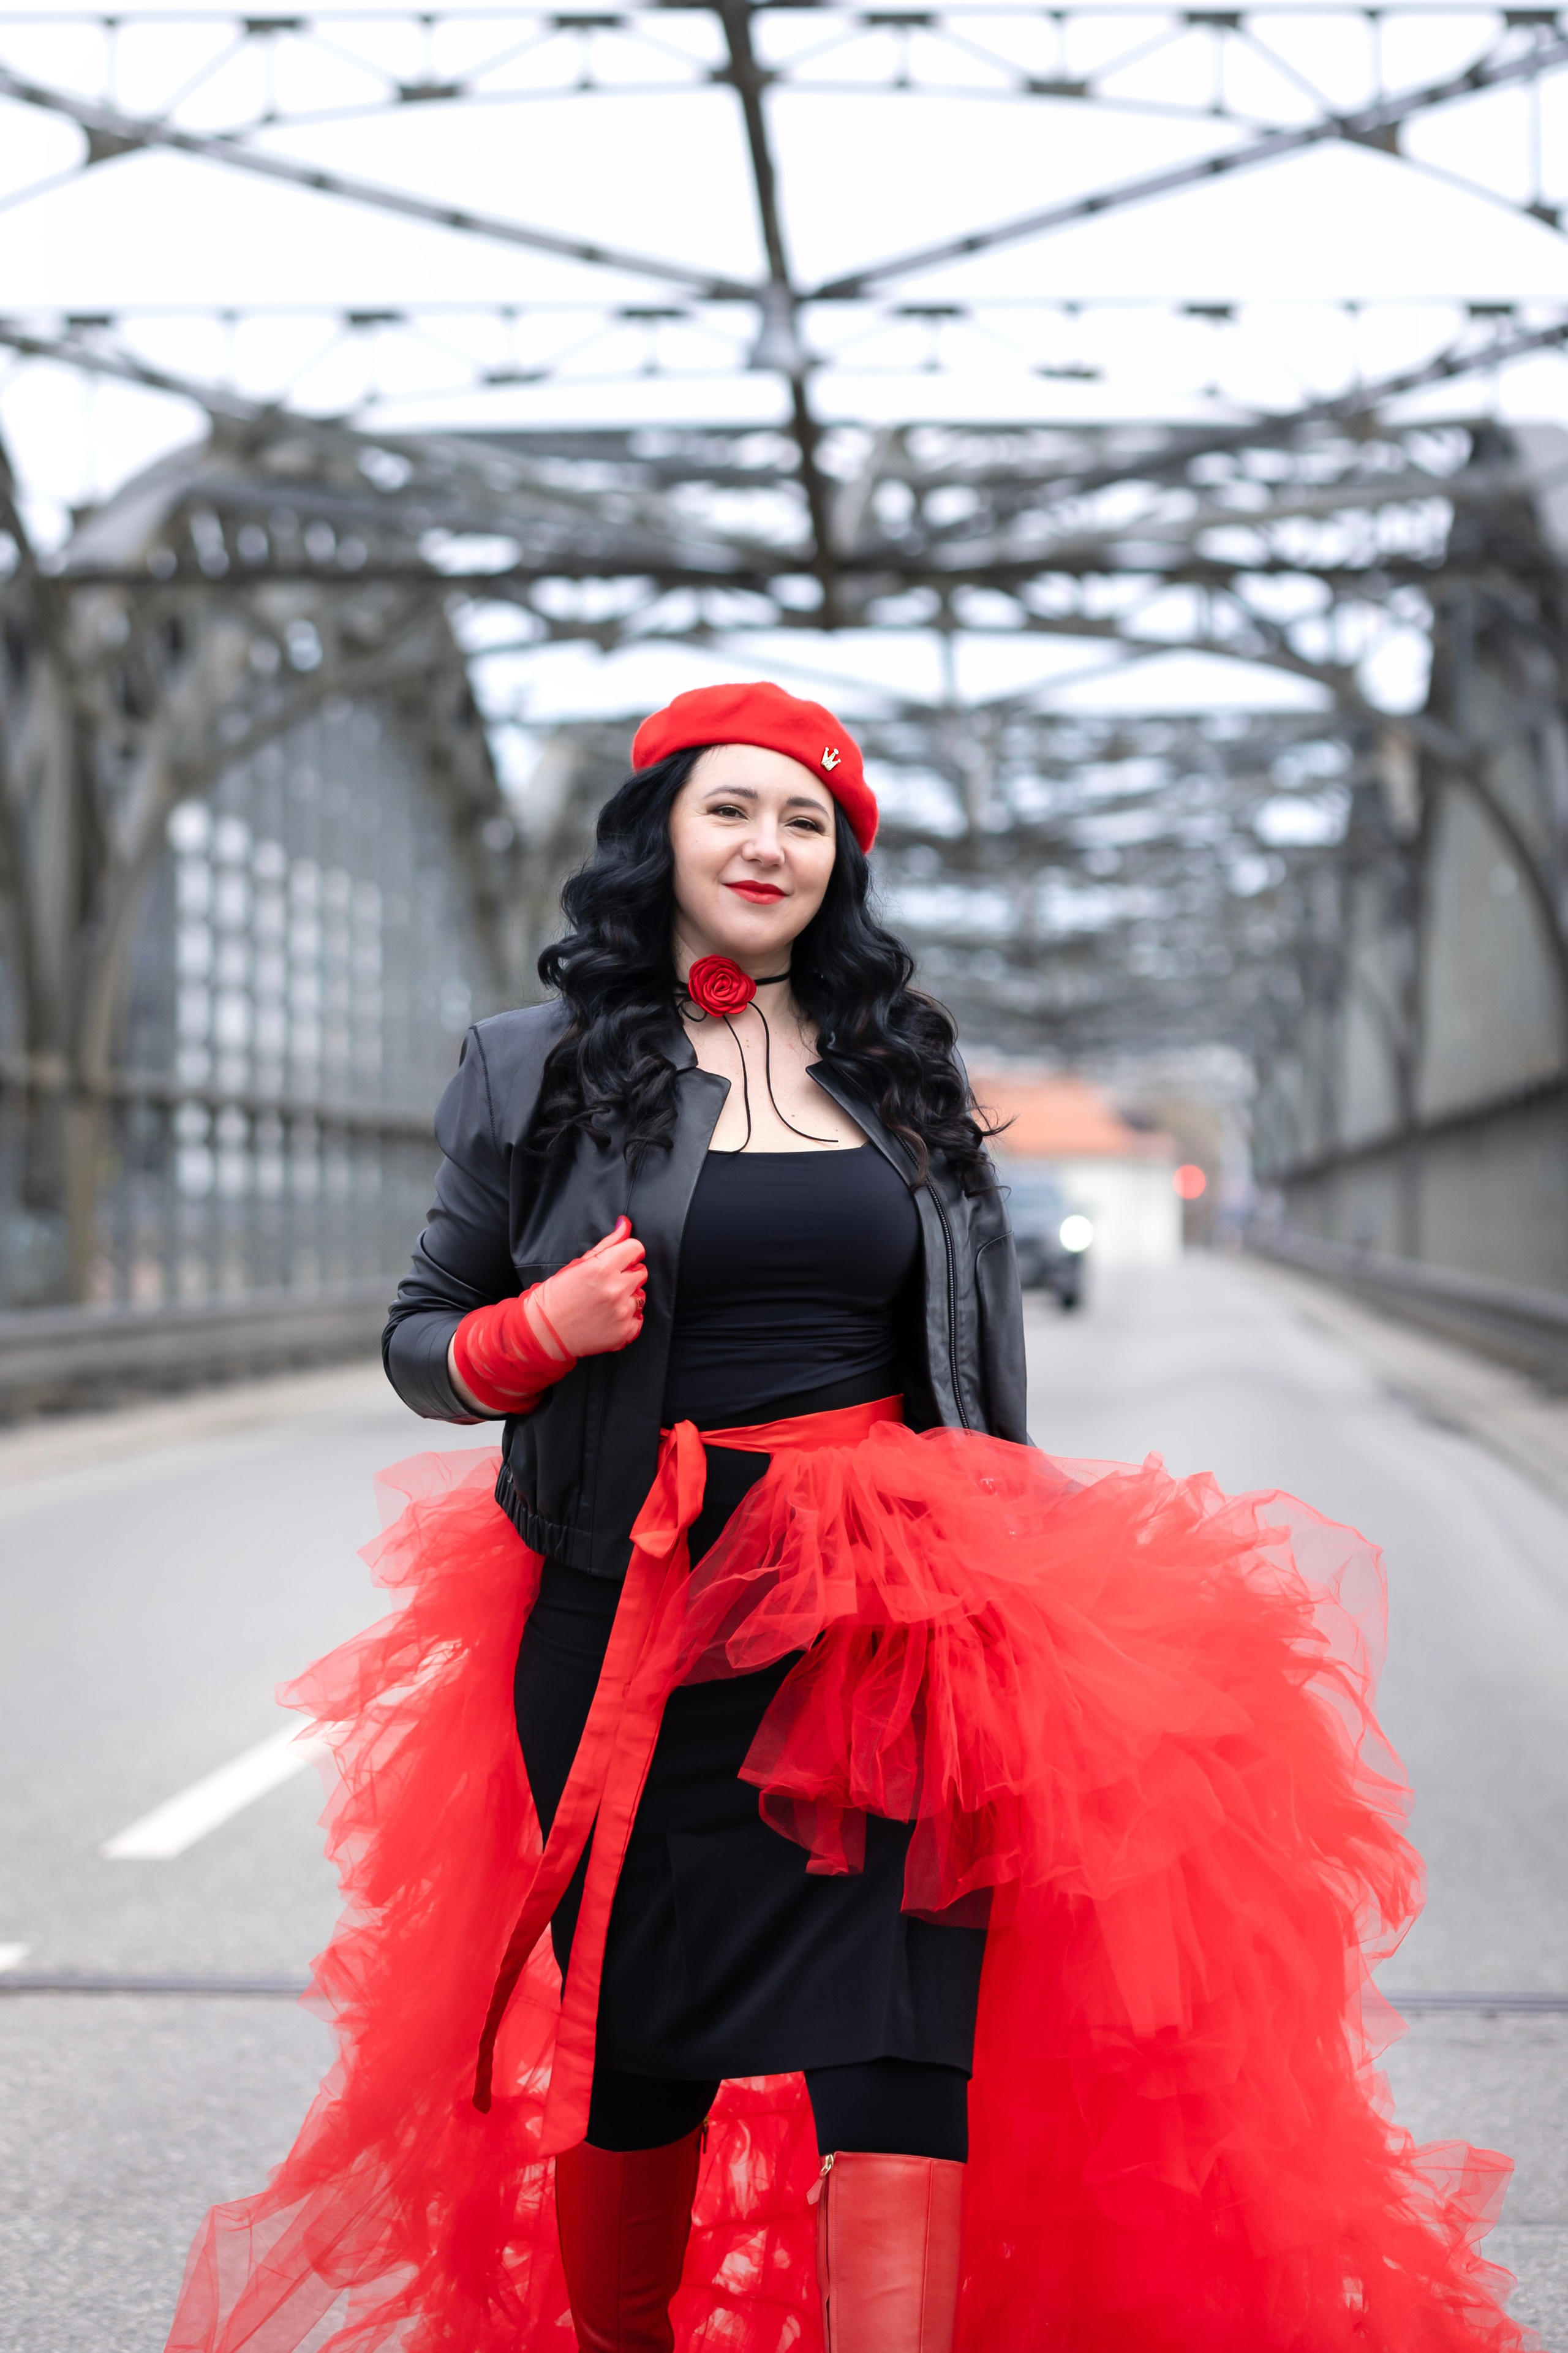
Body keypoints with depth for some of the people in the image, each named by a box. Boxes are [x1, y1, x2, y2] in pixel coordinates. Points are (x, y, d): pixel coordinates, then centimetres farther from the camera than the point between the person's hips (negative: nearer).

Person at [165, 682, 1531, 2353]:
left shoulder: (898, 1073, 13)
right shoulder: (535, 1068, 6)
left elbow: (979, 1368, 18)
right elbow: (419, 1342, 9)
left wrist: (1009, 1589, 12)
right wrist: (544, 1328, -12)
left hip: (886, 1618, 1)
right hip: (633, 1622, -1)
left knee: (889, 2057, -11)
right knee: (628, 2052, 6)